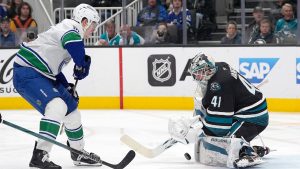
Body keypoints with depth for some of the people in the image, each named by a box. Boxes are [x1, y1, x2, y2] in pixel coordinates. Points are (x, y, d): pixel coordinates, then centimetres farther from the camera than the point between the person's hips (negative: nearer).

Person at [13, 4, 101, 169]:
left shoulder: (71, 30, 19)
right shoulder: (70, 27, -13)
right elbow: (73, 40, -39)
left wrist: (68, 87, 16)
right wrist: (83, 65, -23)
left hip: (42, 74, 11)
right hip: (26, 72, -11)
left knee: (71, 107, 15)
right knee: (57, 106, -26)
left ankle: (78, 152, 31)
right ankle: (39, 155, -30)